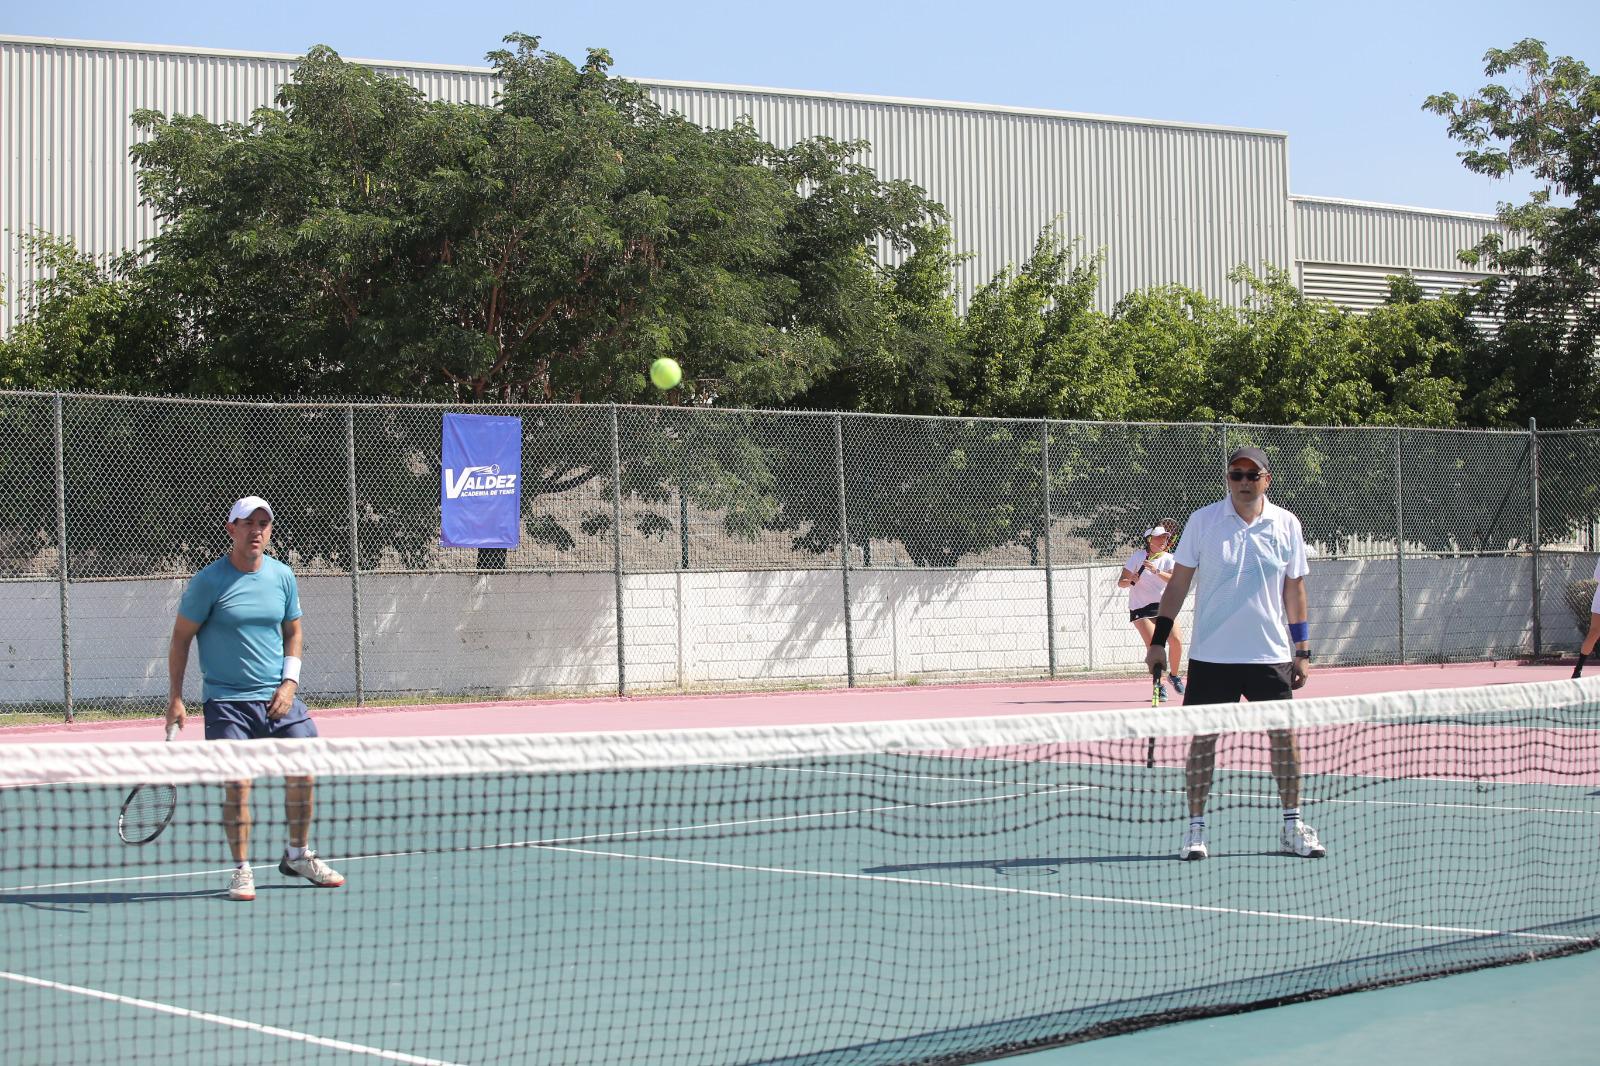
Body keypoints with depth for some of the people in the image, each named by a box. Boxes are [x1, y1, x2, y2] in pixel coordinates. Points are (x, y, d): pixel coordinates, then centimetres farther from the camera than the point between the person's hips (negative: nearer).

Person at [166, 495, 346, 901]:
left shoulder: (283, 577, 5)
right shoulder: (208, 582, -8)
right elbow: (181, 638, -2)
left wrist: (289, 682, 2)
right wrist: (175, 697, -6)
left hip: (278, 699, 4)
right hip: (227, 701, -4)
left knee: (302, 772, 4)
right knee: (237, 782, -11)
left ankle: (298, 856, 25)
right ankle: (242, 870, 2)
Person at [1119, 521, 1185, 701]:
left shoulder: (1168, 559, 0)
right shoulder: (1138, 556, -6)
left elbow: (1174, 580, -19)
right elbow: (1121, 582, -6)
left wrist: (1156, 571, -35)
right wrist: (1131, 581, -29)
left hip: (1162, 605, 3)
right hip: (1140, 608, -3)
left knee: (1176, 640, -13)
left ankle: (1173, 675, 13)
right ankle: (1160, 684, -4)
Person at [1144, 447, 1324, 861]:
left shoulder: (1286, 525, 3)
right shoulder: (1202, 521, -1)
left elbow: (1294, 590, 9)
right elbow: (1178, 582, 2)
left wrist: (1302, 652, 6)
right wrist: (1158, 640, -2)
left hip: (1271, 655, 1)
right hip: (1211, 655, -1)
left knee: (1284, 735, 2)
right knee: (1202, 737, 0)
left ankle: (1293, 826, 13)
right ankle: (1195, 827, 9)